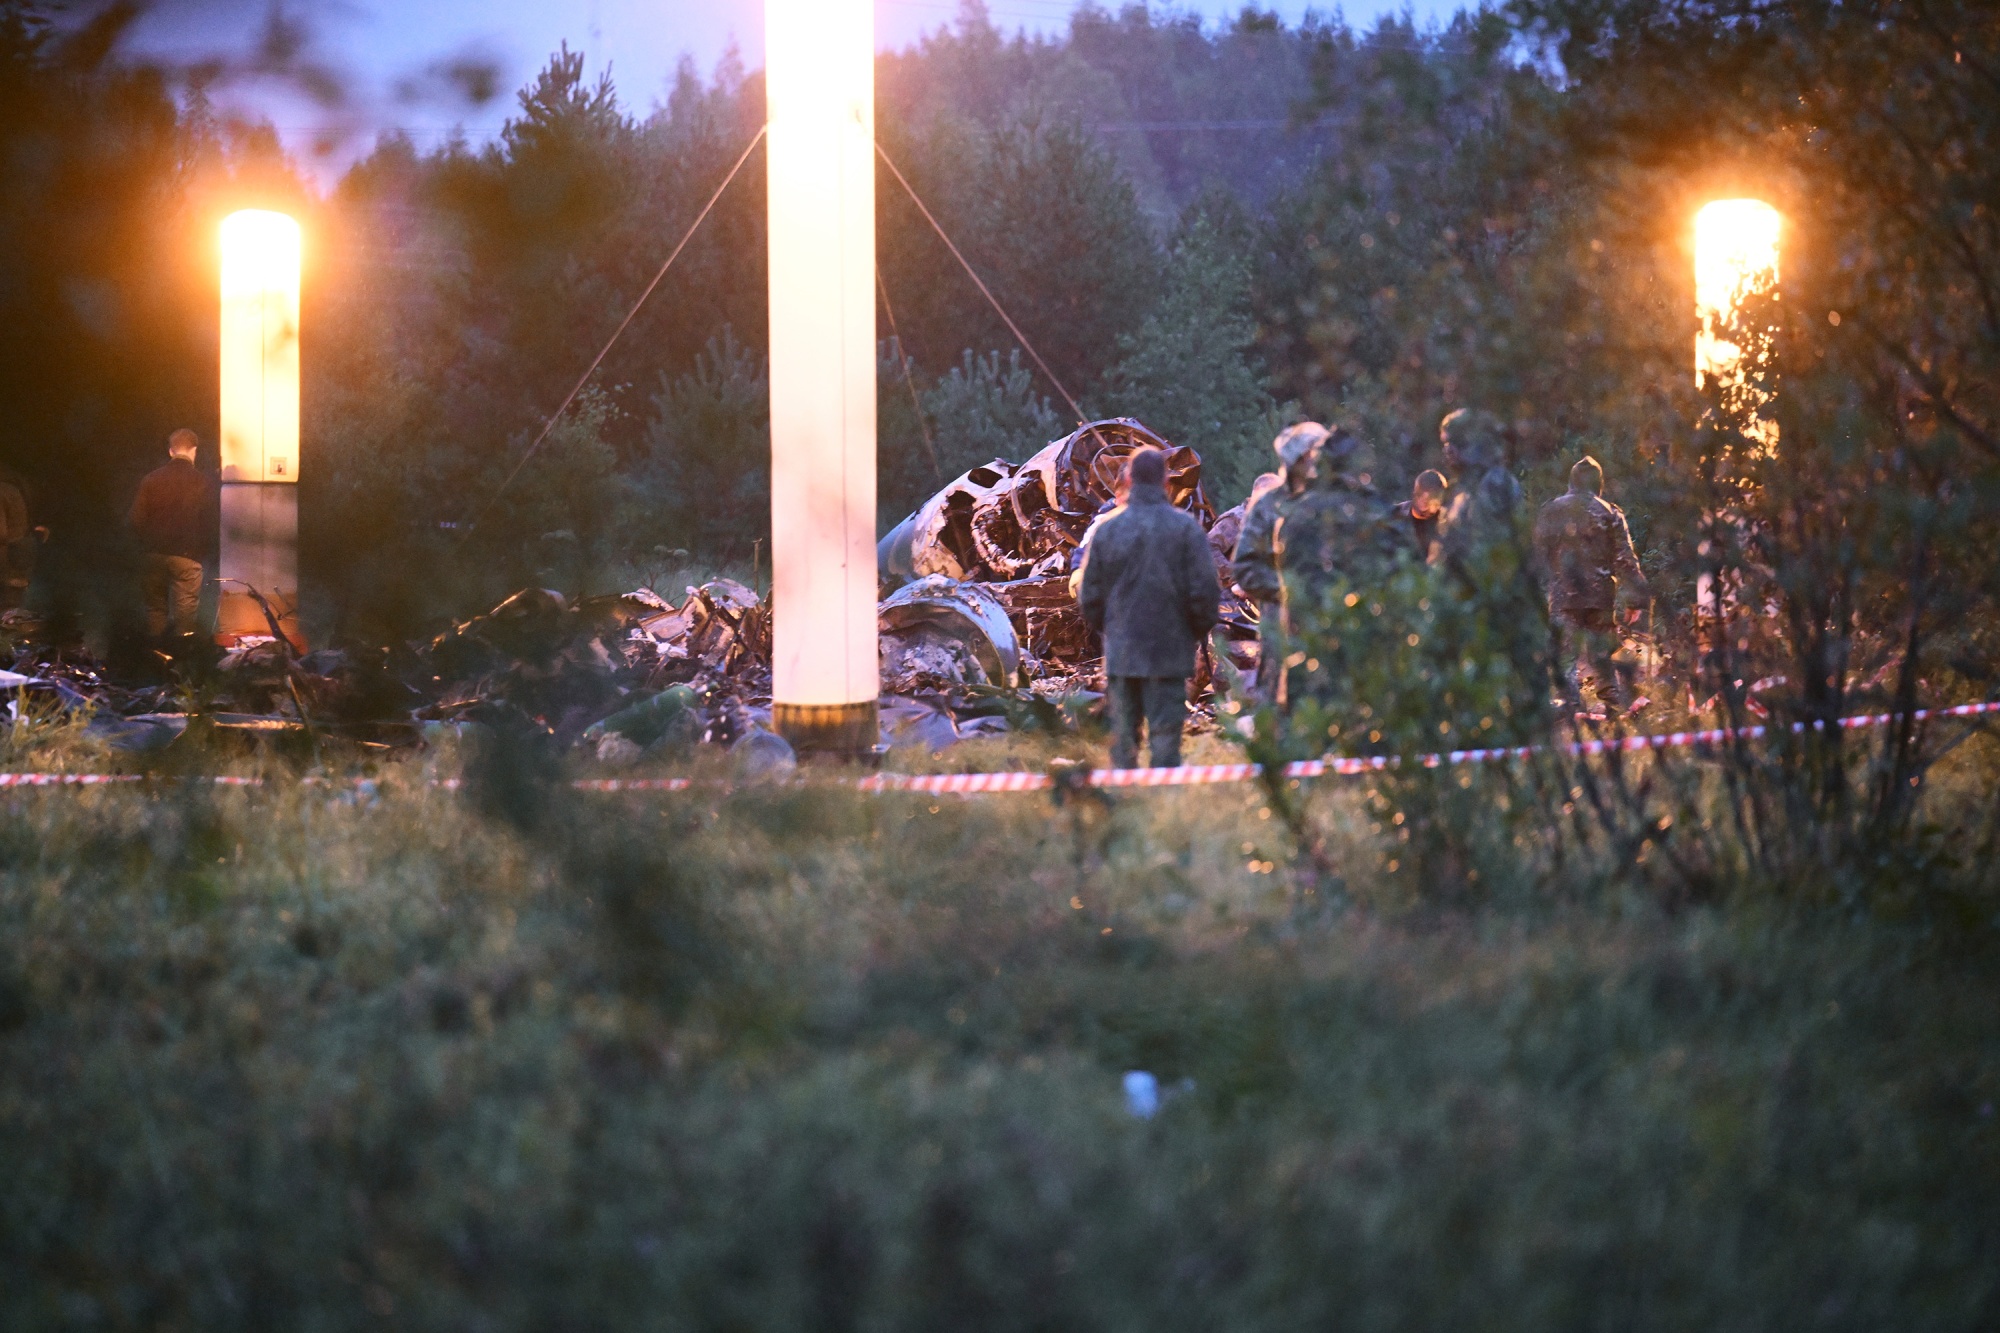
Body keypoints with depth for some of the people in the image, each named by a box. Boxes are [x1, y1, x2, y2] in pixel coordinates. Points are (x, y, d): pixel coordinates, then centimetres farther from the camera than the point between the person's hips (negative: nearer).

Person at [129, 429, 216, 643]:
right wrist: (201, 551, 9)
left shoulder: (151, 479, -2)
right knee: (185, 611, 3)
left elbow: (137, 519, 0)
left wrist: (148, 545, 14)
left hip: (156, 553, 3)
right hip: (187, 556, -3)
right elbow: (209, 526, -7)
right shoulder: (201, 484, -9)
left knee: (156, 609, 15)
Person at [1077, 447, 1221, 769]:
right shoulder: (1185, 528, -7)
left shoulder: (1106, 529, 1)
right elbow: (1205, 591, -6)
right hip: (1169, 652, -2)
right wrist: (1199, 631, 11)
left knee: (1123, 736, 9)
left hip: (1120, 651, 2)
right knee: (1165, 734, -1)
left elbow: (1090, 596, 6)